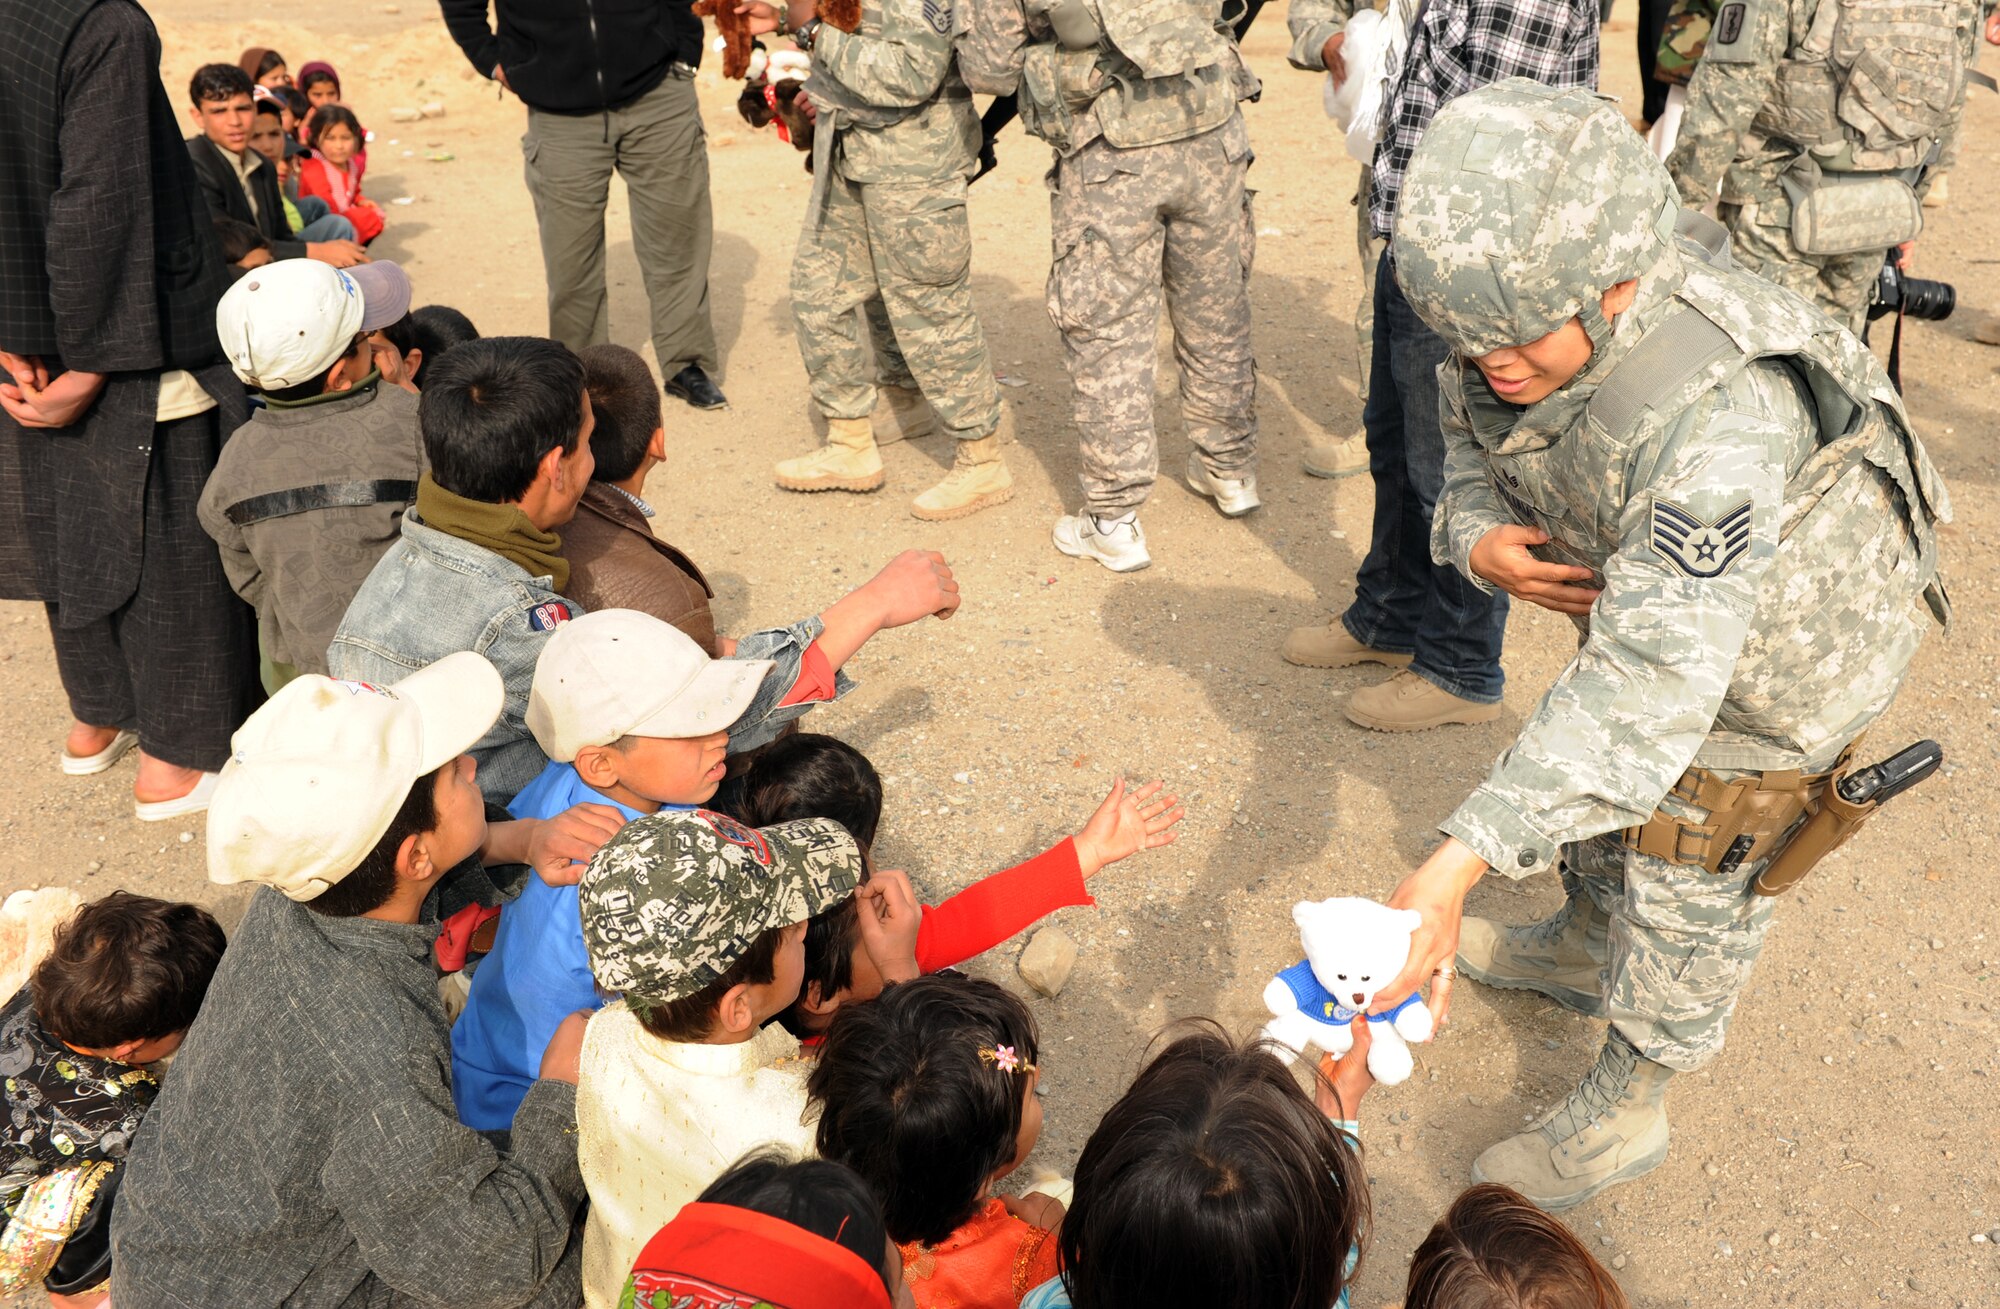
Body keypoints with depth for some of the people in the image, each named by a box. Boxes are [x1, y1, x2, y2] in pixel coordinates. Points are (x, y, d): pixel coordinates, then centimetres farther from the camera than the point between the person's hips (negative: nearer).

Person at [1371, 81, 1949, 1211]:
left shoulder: (1719, 415, -46)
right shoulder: (1523, 311, -22)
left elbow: (1652, 680, -51)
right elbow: (1473, 448, -2)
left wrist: (1463, 861, -56)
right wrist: (1478, 536, -27)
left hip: (1782, 641, -7)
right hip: (1639, 586, 7)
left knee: (1692, 871, 5)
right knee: (1600, 779, 25)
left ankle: (1624, 1114, 27)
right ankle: (1584, 951, 54)